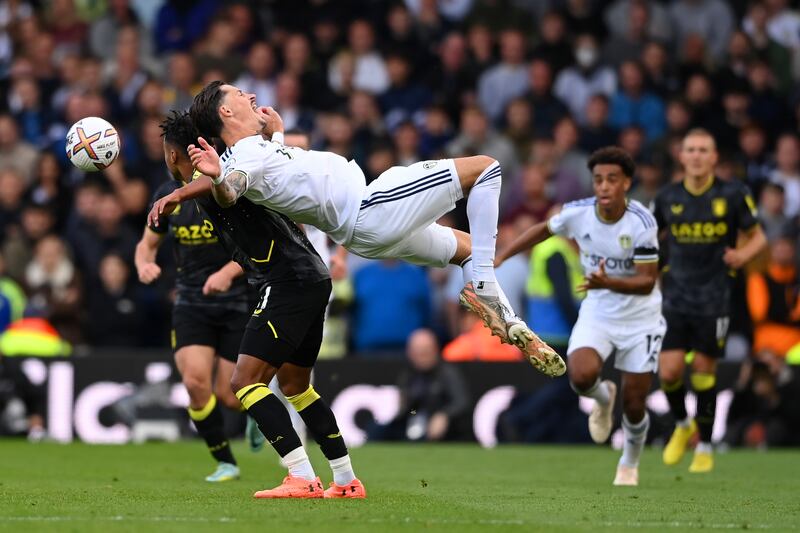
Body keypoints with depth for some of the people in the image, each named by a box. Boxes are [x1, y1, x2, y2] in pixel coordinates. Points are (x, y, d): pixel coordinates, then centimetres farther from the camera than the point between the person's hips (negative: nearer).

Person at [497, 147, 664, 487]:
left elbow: (647, 281, -22)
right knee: (581, 376, -27)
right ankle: (603, 398, 12)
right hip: (597, 314, 2)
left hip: (640, 320, -2)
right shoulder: (578, 213, -12)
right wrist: (499, 257, 9)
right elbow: (544, 230, 10)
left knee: (633, 406, 1)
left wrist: (608, 283, -40)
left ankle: (629, 465, 33)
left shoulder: (642, 222, -23)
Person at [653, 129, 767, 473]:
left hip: (715, 299, -2)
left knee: (704, 370, 1)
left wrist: (743, 254, -17)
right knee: (669, 370, -7)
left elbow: (758, 237, 4)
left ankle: (704, 447, 18)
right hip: (676, 298, 2)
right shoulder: (668, 197, 3)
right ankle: (682, 426, 23)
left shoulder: (732, 195, -4)